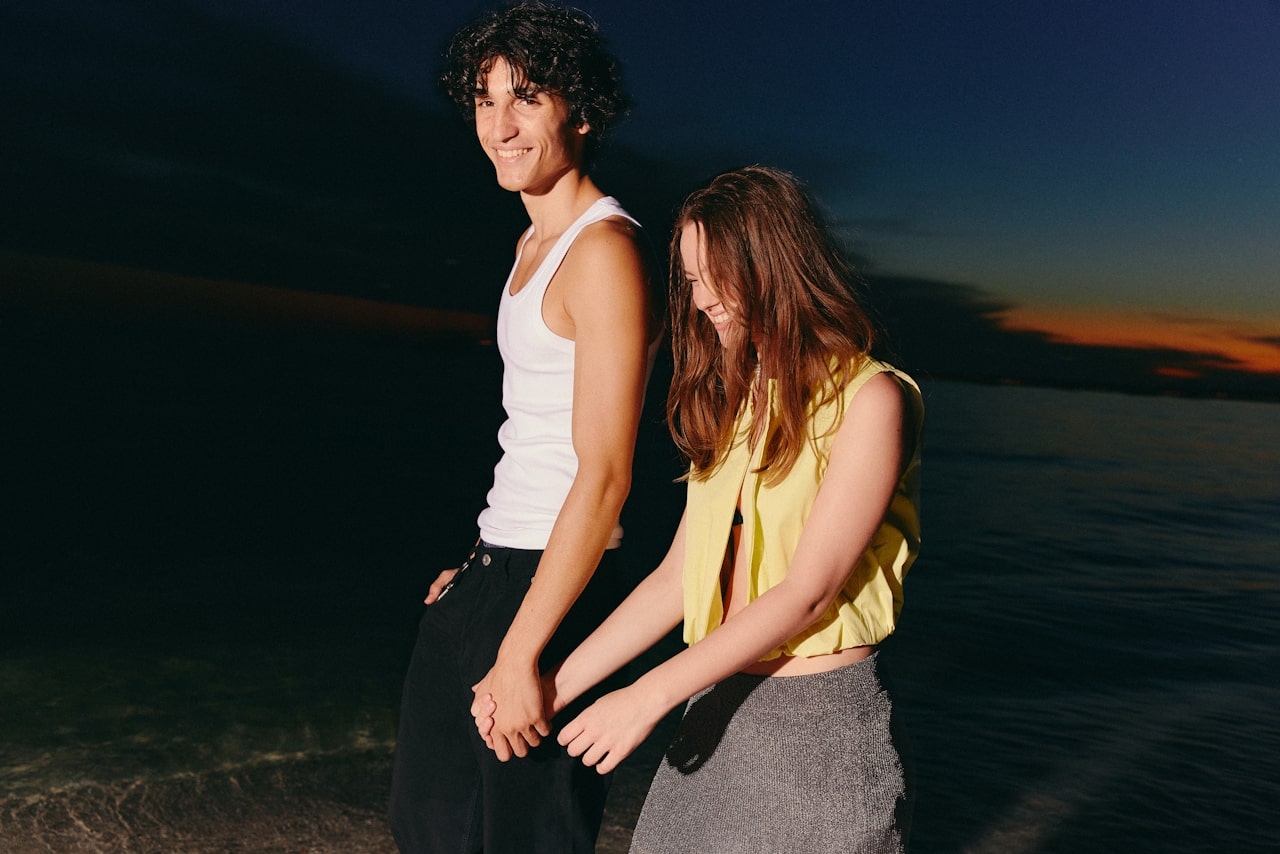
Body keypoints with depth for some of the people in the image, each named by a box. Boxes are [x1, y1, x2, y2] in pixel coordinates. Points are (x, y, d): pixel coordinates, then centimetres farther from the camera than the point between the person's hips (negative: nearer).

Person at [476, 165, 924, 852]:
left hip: (823, 725, -5)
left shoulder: (869, 398, -11)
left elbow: (808, 590, -18)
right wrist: (556, 684, 0)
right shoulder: (736, 403, 9)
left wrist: (651, 695, -19)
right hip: (718, 714, 6)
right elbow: (678, 576, 6)